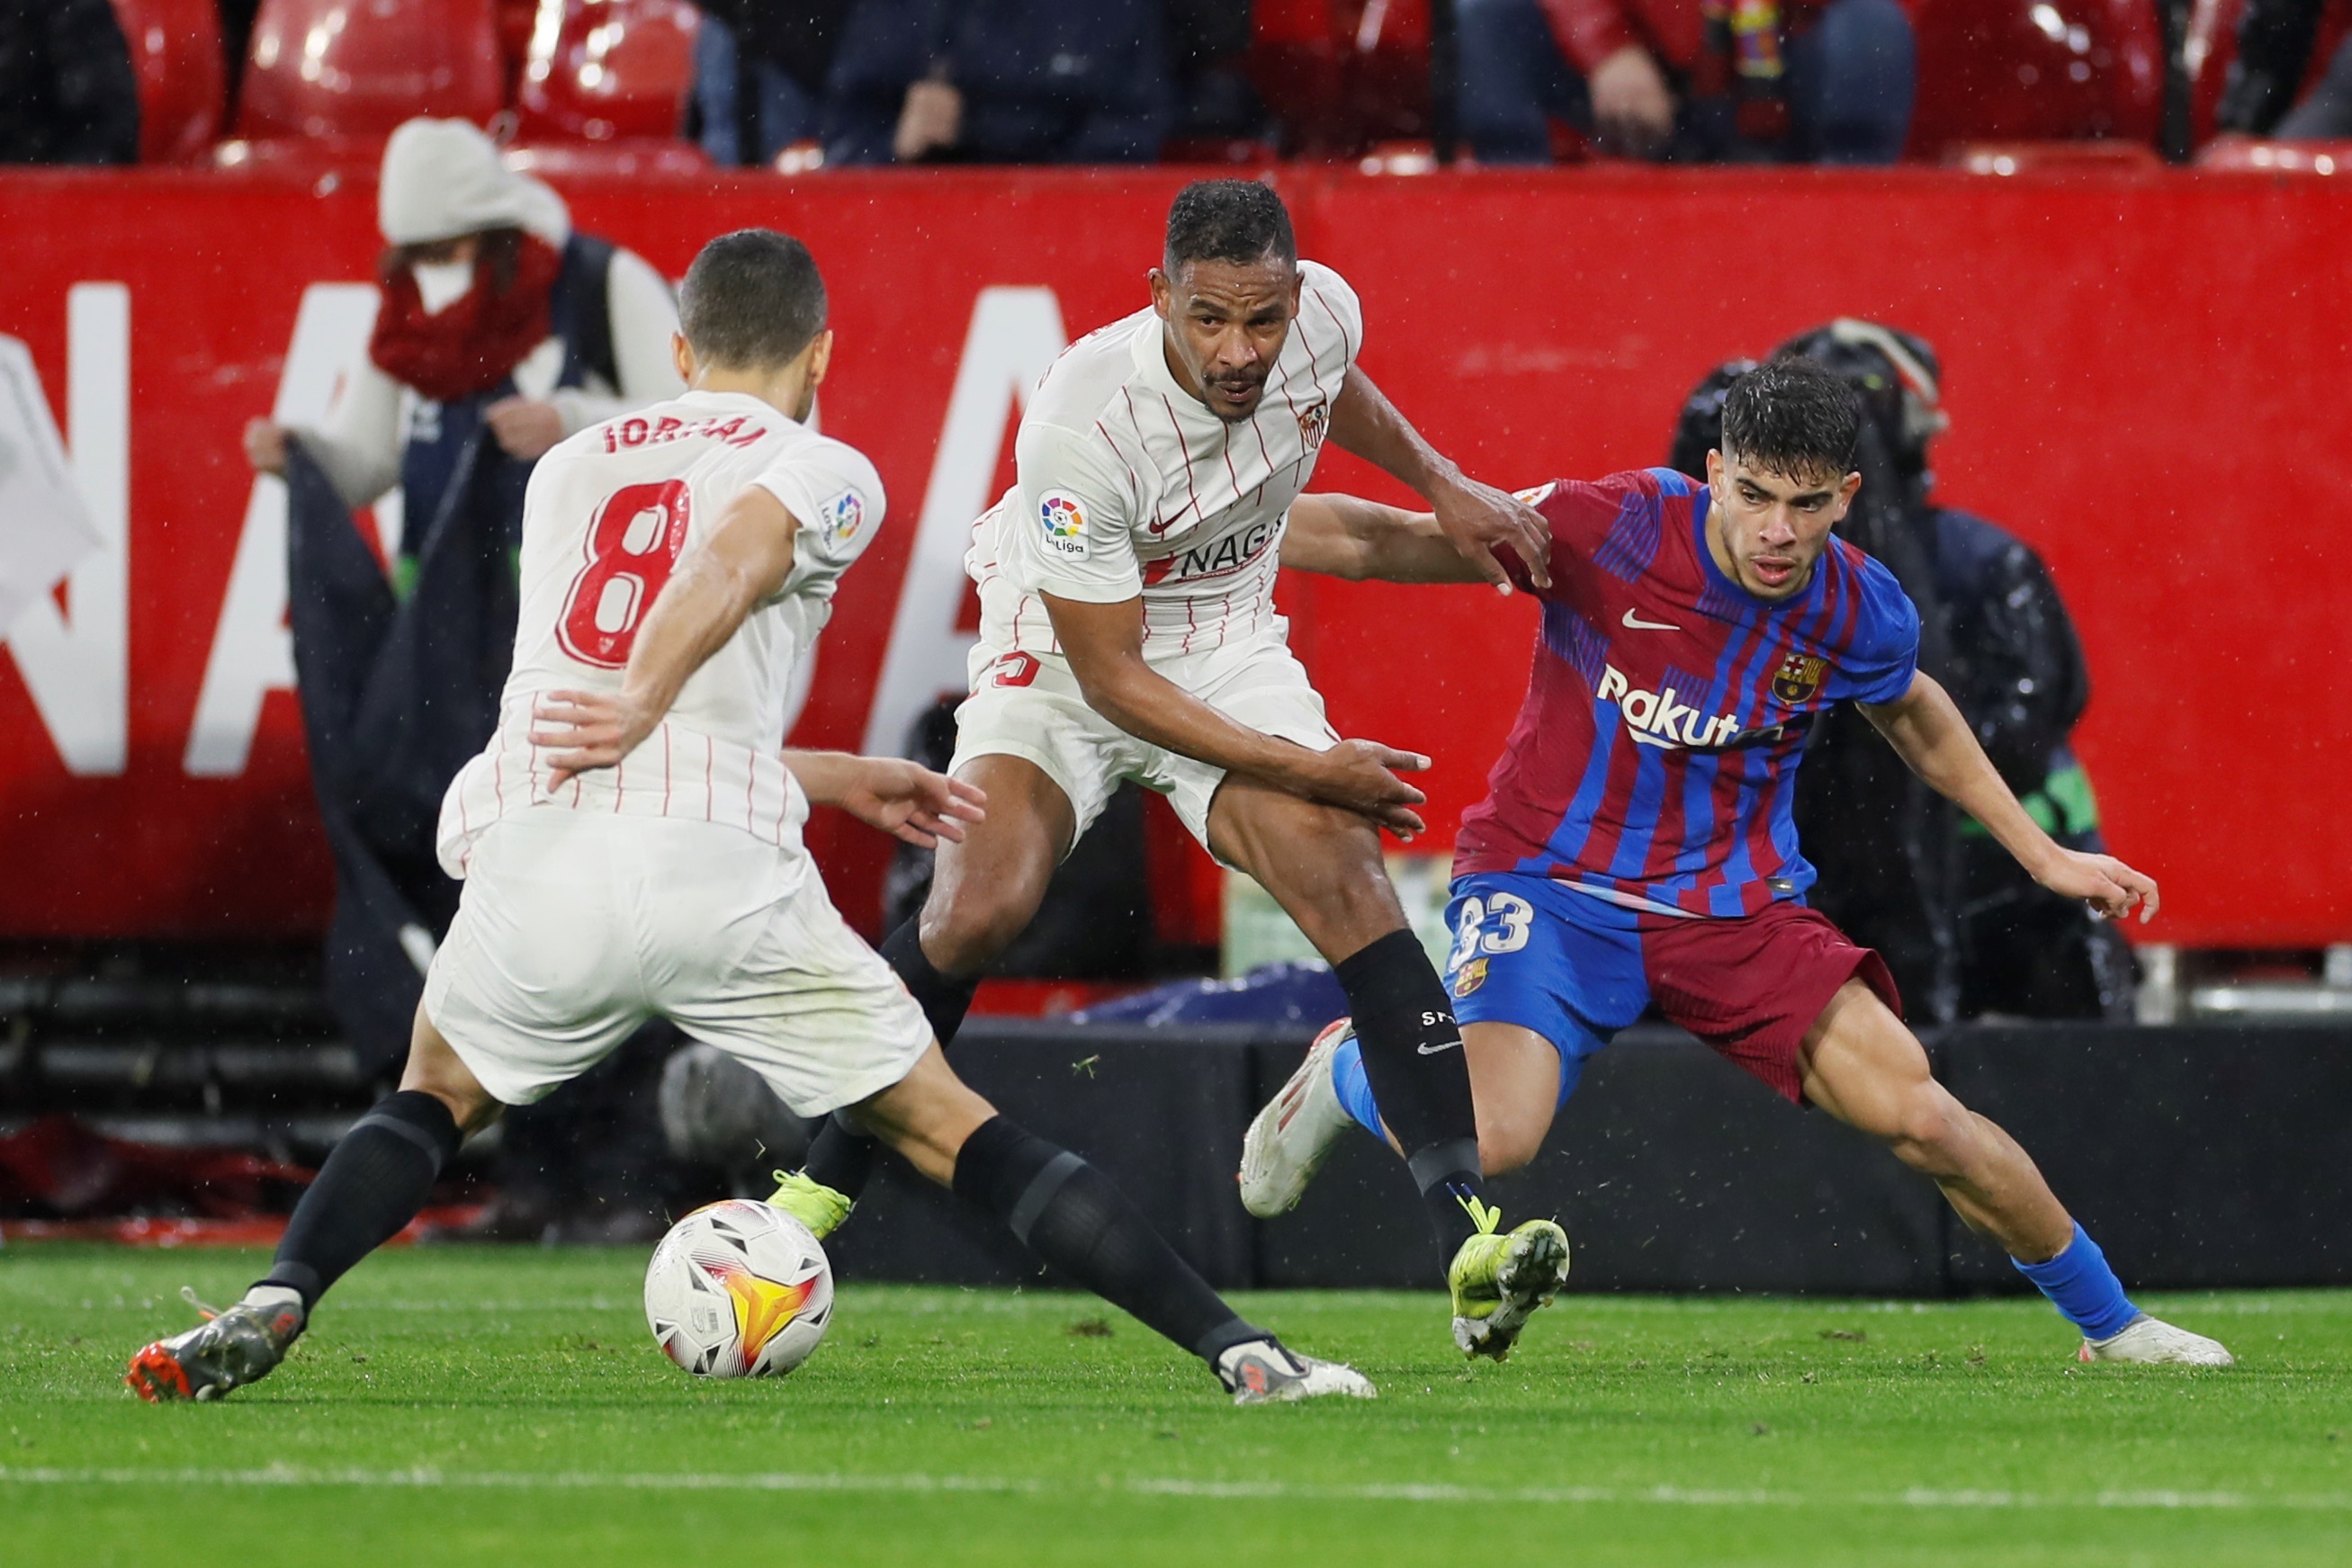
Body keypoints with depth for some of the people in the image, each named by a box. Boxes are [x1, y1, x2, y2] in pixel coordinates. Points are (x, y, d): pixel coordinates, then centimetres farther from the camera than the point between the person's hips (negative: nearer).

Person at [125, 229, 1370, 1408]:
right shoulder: (827, 473, 14)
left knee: (438, 1095, 30)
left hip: (530, 857, 3)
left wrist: (835, 780, 41)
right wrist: (645, 706, -25)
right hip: (717, 868, -3)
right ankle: (1241, 1351, 1)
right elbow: (733, 556, -12)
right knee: (946, 1128, 7)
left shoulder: (568, 466, 30)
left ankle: (275, 1304, 7)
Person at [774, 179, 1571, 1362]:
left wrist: (1443, 489, 16)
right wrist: (1300, 767, -25)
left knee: (1343, 874, -20)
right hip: (1063, 658, -3)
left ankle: (1466, 1236, -28)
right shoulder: (1081, 425, -32)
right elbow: (1108, 675, -24)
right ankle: (817, 1194, -5)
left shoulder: (1324, 311, -17)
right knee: (978, 910, -25)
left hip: (1230, 653, 4)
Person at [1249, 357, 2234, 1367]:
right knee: (1488, 1142, -27)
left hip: (1736, 900, 3)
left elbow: (1913, 715, 18)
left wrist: (2040, 854, 21)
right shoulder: (1607, 532, -21)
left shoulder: (1862, 614, -8)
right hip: (1550, 881, -3)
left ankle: (2110, 1322, 14)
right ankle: (1348, 1070, 9)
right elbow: (1381, 542, -14)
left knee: (1922, 1120, -9)